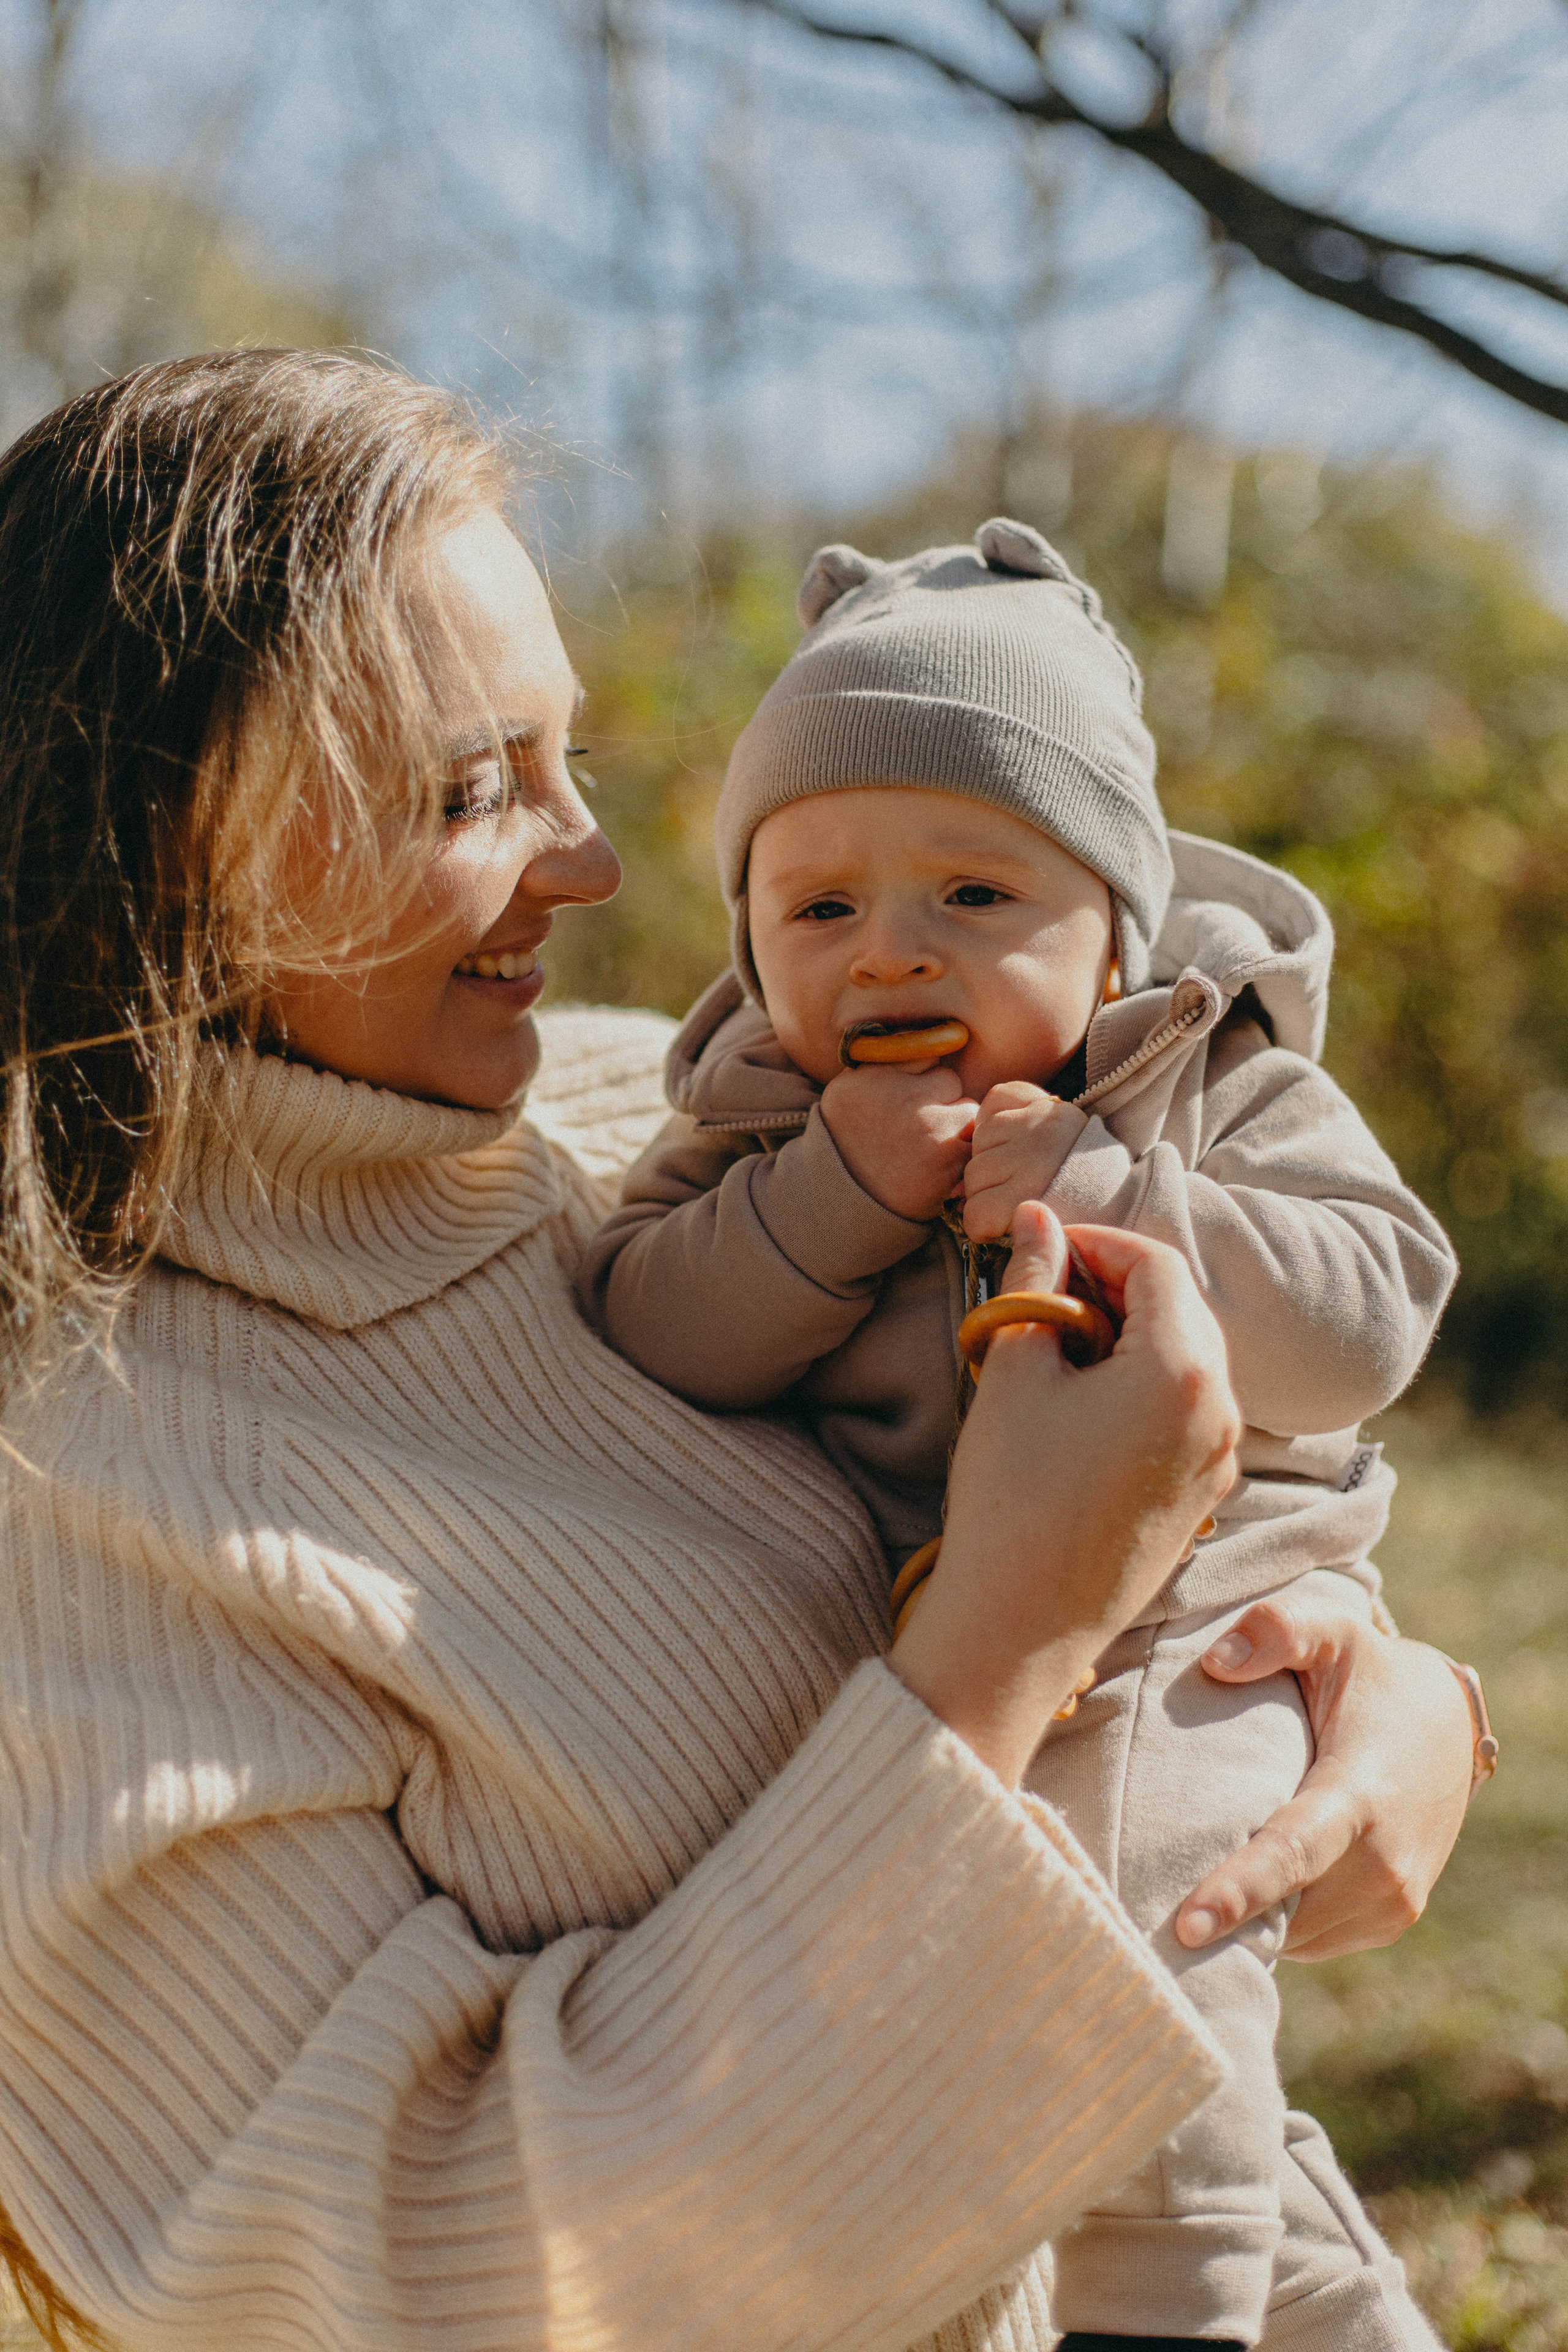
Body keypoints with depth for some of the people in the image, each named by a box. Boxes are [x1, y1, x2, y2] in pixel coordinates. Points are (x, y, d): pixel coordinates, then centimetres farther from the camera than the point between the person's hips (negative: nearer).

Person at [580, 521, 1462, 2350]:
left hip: (1180, 1646, -2)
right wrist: (833, 1194, -26)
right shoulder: (757, 1122, 0)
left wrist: (1110, 1204, -26)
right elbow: (644, 1337, -12)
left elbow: (1365, 1320, -17)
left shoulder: (1227, 1092, -5)